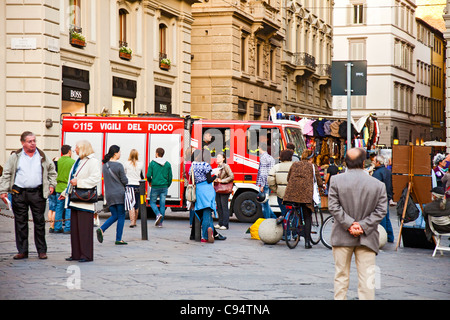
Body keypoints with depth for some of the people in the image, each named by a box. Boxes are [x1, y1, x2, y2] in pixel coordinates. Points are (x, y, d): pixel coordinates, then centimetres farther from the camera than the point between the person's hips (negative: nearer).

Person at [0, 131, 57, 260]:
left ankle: (42, 250, 10)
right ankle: (22, 251, 10)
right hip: (19, 193, 0)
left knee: (39, 222, 2)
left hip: (37, 193, 0)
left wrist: (52, 185, 9)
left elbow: (52, 171, 21)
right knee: (20, 223, 3)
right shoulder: (15, 157, 5)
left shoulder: (42, 156, 9)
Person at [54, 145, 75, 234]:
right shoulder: (72, 162, -8)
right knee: (68, 209, 1)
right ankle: (67, 228, 0)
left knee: (59, 208, 9)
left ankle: (57, 228, 12)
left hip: (59, 188, 4)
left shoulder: (58, 161, 2)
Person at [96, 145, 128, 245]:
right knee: (121, 216, 4)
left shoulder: (105, 165, 7)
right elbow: (125, 181, -9)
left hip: (109, 195, 6)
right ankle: (118, 239, 4)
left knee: (114, 216, 14)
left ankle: (101, 229, -9)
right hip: (119, 194, -6)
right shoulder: (118, 166, -13)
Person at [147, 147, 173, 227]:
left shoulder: (152, 163, -6)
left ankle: (158, 214, -14)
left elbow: (148, 175, -7)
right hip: (164, 187, 3)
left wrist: (150, 182, 14)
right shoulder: (167, 164, 4)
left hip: (155, 186, -3)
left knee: (152, 202, 12)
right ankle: (160, 222, 7)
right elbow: (170, 176, 6)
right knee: (162, 204, 6)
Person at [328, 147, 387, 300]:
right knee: (367, 277, 3)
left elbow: (333, 207, -9)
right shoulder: (378, 185, -2)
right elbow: (381, 210, -6)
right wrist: (363, 226, -7)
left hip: (342, 236, 0)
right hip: (367, 239, 0)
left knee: (341, 276, 11)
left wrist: (349, 224, -9)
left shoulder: (336, 180, -4)